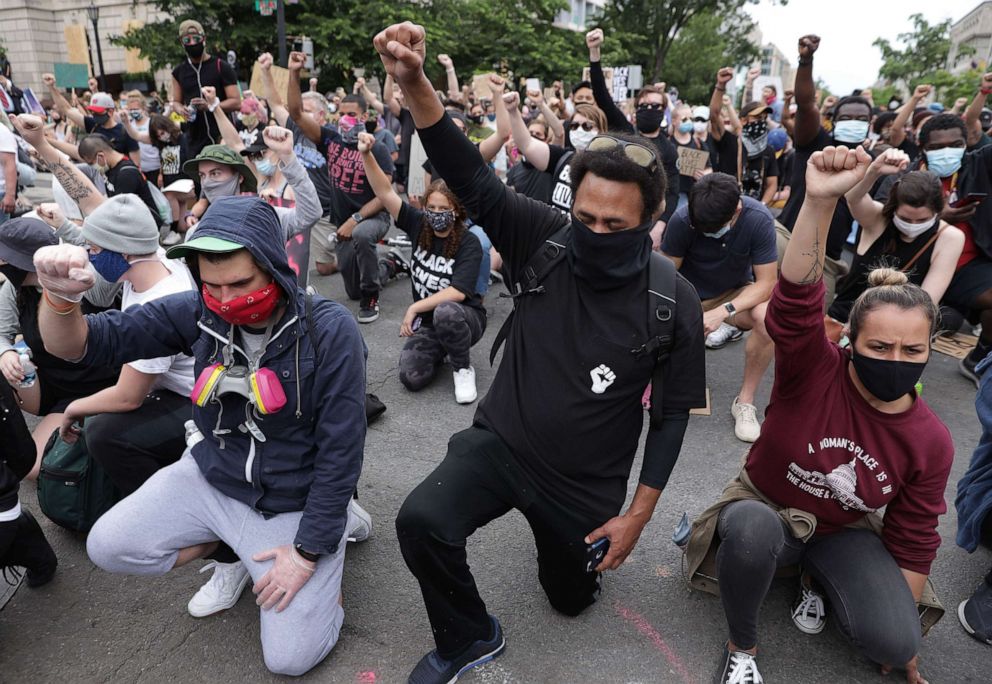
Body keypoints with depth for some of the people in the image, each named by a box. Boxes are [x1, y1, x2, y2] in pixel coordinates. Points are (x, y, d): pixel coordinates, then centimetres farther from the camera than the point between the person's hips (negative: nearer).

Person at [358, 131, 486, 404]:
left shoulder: (469, 243, -15)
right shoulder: (419, 225, -3)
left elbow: (458, 292, -24)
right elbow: (385, 192, -12)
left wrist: (414, 308, -21)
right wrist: (367, 155, -26)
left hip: (464, 317, -4)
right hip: (427, 322, 4)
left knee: (445, 312, -41)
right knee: (411, 377, -21)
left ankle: (463, 368, -10)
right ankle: (440, 350, 15)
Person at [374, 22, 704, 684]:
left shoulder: (674, 302, -15)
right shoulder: (544, 238, -14)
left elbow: (673, 413, -7)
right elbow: (473, 179, -24)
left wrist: (638, 515, -6)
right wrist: (415, 83, -39)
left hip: (587, 482, 1)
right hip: (499, 443, 0)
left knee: (571, 597, 19)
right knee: (421, 520, -26)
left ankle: (576, 542, 55)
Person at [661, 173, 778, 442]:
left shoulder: (759, 220, -24)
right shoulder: (682, 220, -24)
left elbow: (766, 283, -21)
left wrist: (723, 312, -35)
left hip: (735, 294, 0)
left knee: (768, 318, -35)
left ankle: (745, 401, -13)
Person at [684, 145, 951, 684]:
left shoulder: (930, 440, -11)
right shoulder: (816, 370, -21)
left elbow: (913, 540, -1)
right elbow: (797, 301, -42)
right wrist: (819, 201, -57)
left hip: (847, 533, 3)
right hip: (765, 508, -2)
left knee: (893, 640, -24)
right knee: (754, 527, -40)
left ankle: (817, 576, 10)